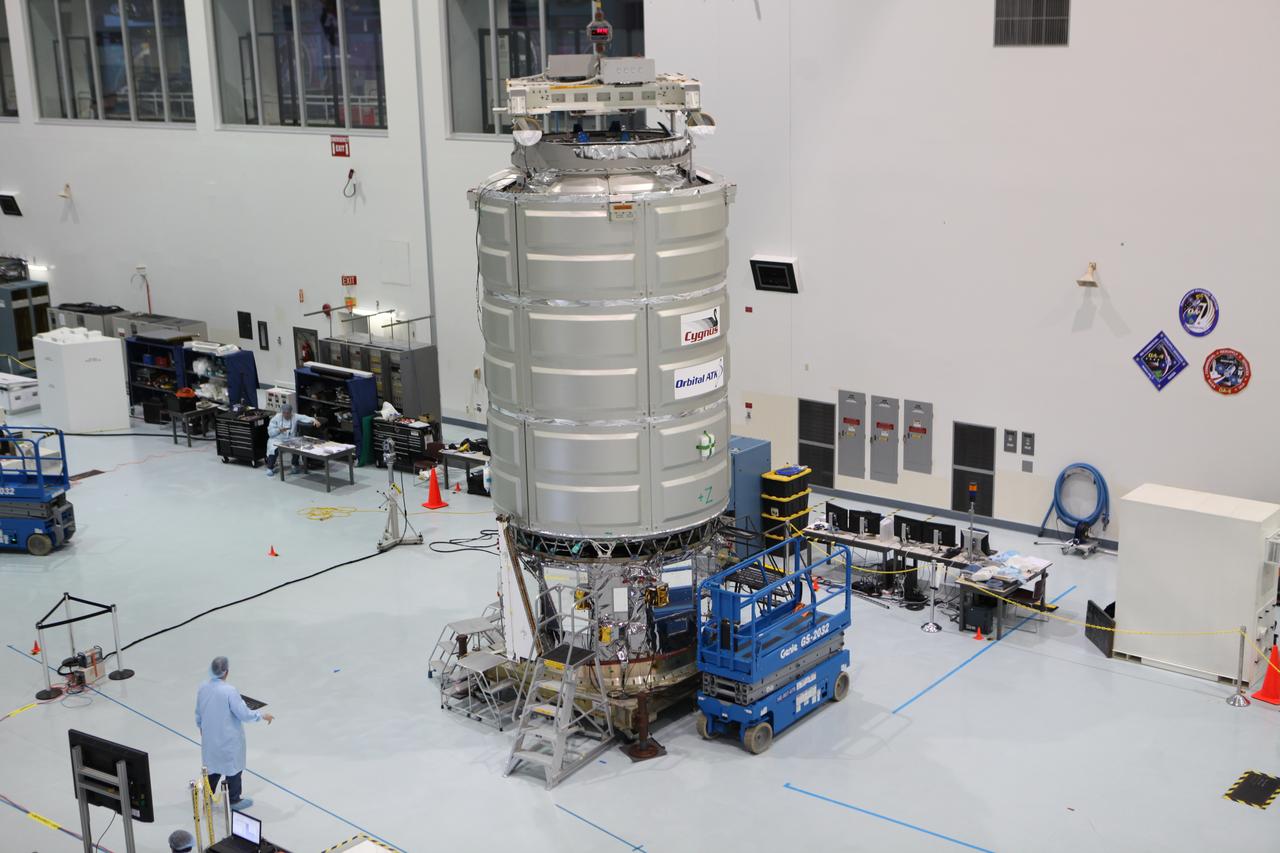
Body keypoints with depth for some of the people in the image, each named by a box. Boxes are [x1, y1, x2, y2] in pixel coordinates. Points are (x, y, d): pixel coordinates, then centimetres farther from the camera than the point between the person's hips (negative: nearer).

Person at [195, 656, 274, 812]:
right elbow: (244, 714, -22)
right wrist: (262, 716, -7)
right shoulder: (229, 691, -28)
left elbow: (198, 713, 5)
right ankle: (234, 800, 28)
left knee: (214, 765, 25)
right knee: (234, 767, 14)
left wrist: (201, 728, 24)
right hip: (229, 739, -6)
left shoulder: (203, 688, -9)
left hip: (210, 738, 6)